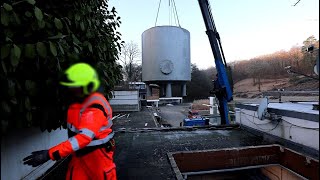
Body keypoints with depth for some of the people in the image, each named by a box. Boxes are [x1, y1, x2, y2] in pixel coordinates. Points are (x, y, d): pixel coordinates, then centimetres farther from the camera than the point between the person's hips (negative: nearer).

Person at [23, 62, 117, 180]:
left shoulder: (95, 108, -29)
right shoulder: (78, 100, -2)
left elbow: (84, 137, -37)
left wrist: (50, 154, -37)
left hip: (98, 154, -7)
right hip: (81, 153, 7)